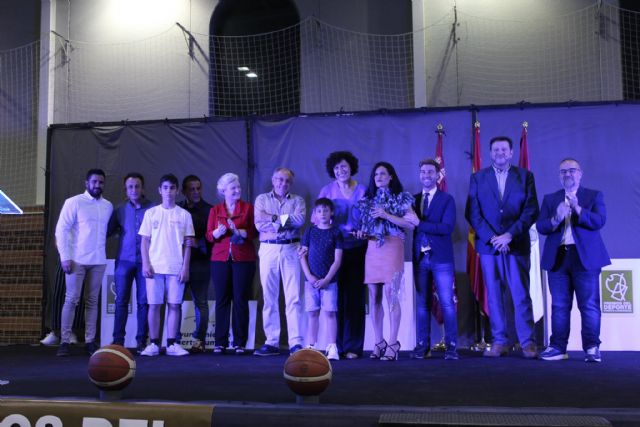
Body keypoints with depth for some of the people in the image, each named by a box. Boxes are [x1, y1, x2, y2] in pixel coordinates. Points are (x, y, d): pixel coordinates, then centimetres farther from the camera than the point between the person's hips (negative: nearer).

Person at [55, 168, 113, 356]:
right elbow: (61, 229, -5)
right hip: (77, 260, -4)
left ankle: (90, 341, 11)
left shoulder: (108, 206, 10)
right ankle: (64, 341, 3)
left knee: (92, 301, 6)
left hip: (99, 261, 4)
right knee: (71, 300, -3)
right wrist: (65, 257, -11)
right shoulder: (74, 202, -2)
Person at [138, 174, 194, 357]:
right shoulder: (151, 213, 9)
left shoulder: (184, 215, 7)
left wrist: (185, 267, -2)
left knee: (174, 305, -1)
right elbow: (145, 241, 7)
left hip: (176, 267, 0)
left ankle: (172, 344, 5)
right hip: (154, 266, 0)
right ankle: (154, 344, 8)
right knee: (154, 305, 1)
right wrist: (145, 264, -3)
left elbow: (187, 244, 6)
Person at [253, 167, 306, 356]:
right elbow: (259, 224, -3)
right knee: (269, 297, 2)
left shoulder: (297, 200, 13)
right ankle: (271, 342, 8)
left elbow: (300, 219, -8)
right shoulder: (262, 199, 12)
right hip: (268, 249, 1)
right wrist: (287, 223, -7)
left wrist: (274, 217, -9)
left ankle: (295, 342, -5)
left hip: (291, 250, -1)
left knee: (293, 297, -6)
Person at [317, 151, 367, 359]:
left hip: (356, 249, 0)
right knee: (335, 297, 0)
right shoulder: (327, 190, 7)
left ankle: (353, 346, 8)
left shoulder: (362, 191, 5)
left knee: (355, 297, 1)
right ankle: (336, 346, 8)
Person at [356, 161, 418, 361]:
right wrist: (361, 233, 2)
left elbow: (412, 224, -6)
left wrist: (387, 215, -12)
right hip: (372, 249, 5)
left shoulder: (401, 198, 4)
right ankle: (378, 342, 10)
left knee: (391, 295, -12)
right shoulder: (368, 200, 18)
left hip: (392, 248, -5)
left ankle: (393, 344, -9)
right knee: (374, 297, 3)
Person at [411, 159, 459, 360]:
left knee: (447, 303, -4)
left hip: (441, 258, -3)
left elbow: (447, 227, -12)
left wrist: (419, 224, -17)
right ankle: (422, 346, 12)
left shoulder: (447, 199, 1)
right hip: (420, 258, 3)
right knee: (422, 303, 6)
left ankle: (451, 346, 3)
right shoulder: (413, 199, 13)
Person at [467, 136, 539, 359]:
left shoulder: (525, 176, 8)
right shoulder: (477, 178, 10)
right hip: (488, 244, 1)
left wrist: (510, 235, -11)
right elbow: (473, 213, 3)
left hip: (517, 244, -1)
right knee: (494, 296, 3)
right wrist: (491, 238, -8)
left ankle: (528, 342, 3)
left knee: (521, 295, -4)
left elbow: (531, 211, 0)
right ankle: (499, 342, 9)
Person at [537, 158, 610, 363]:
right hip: (558, 257, 2)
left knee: (589, 305, -3)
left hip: (585, 257, -2)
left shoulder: (594, 196, 8)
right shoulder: (550, 199, 14)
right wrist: (555, 219, -17)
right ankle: (558, 347, 8)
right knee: (559, 306, 4)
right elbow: (540, 227, 3)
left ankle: (592, 348, 1)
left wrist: (577, 208, -20)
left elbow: (599, 221, -8)